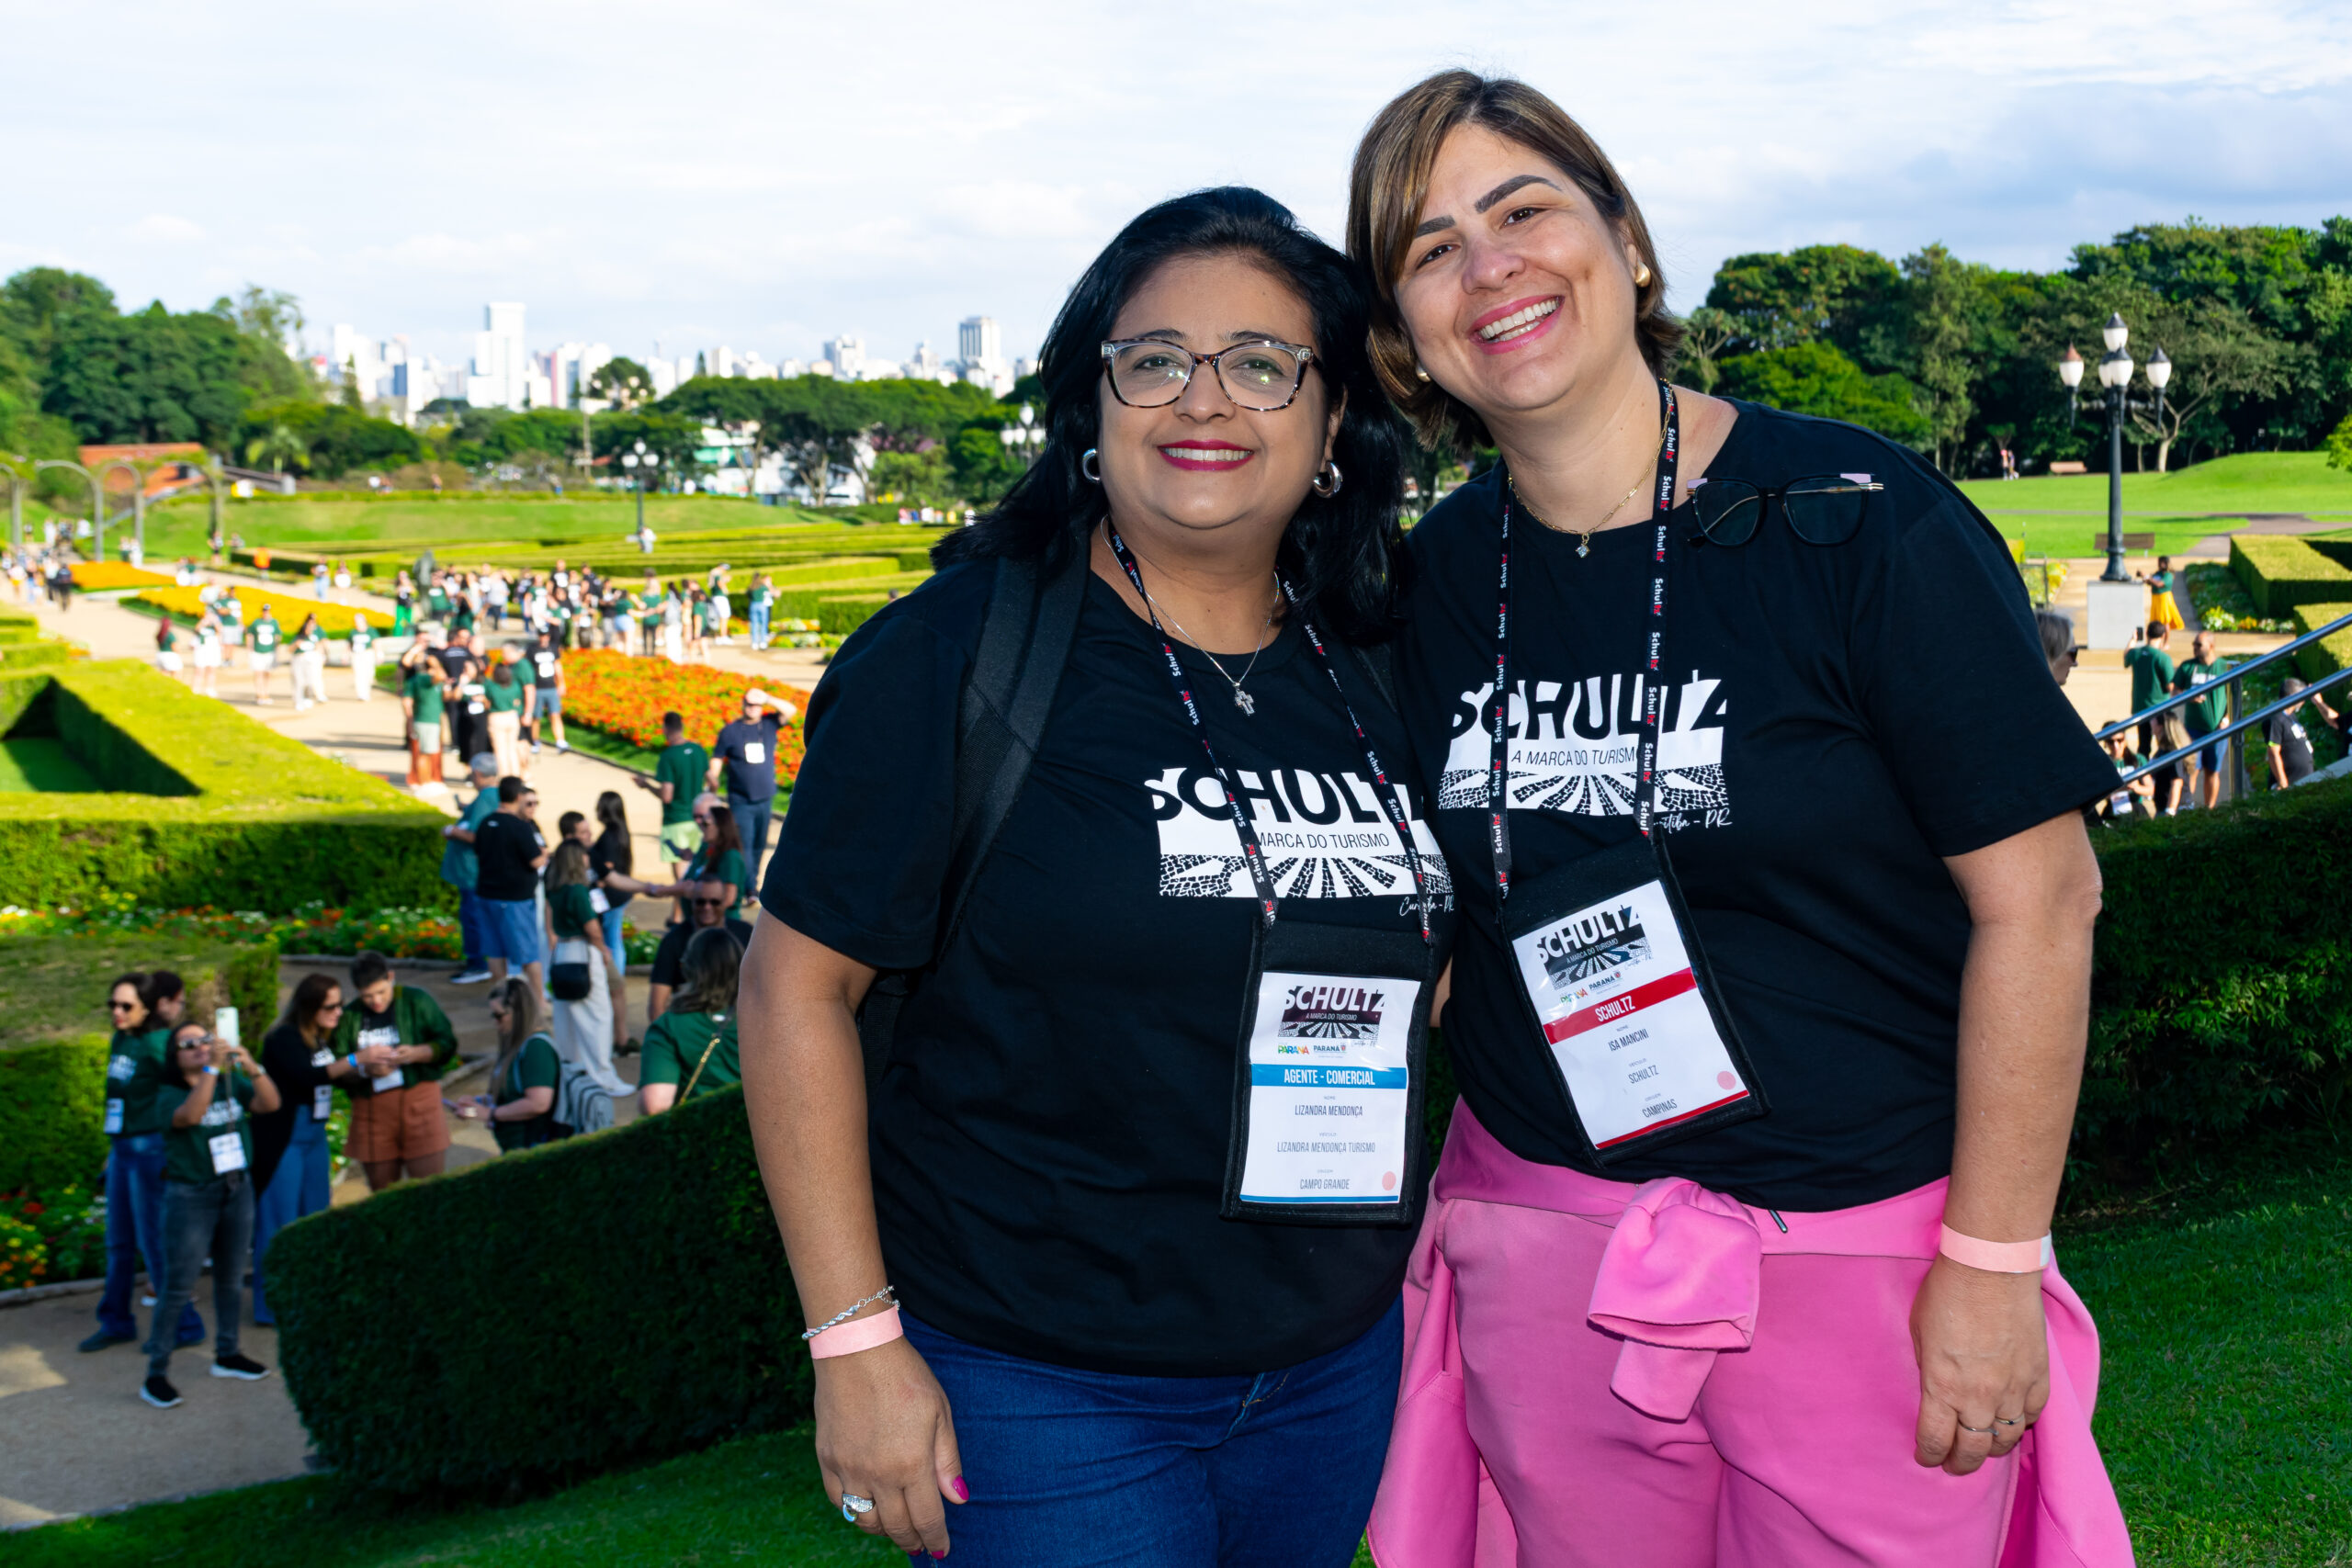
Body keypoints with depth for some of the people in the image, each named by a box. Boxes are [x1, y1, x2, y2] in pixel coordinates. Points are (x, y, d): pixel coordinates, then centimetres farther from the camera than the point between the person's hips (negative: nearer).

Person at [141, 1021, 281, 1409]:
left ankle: (227, 1354, 28)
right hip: (191, 1195, -5)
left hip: (237, 1188, 5)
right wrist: (211, 1068, -34)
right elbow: (190, 1116, -30)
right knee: (178, 1286, -5)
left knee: (231, 1278, 14)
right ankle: (156, 1374, 0)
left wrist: (250, 1066, -25)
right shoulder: (169, 1094, -9)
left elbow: (270, 1103, -10)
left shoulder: (231, 1082, 4)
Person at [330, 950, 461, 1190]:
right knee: (382, 1196, 9)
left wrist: (416, 1054, -16)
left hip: (419, 1098, -2)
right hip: (371, 1107, 2)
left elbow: (447, 1043, 2)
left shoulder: (417, 1001, 3)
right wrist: (365, 1068, -18)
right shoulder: (349, 1017, 6)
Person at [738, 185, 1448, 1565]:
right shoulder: (958, 653, -11)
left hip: (1338, 1369, 6)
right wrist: (854, 1343, -14)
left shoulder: (1377, 683, 5)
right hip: (1039, 1389, -5)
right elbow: (799, 985, -11)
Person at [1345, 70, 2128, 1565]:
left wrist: (1992, 1267, -12)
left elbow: (2038, 893, -12)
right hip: (1546, 1248, 4)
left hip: (1862, 1246, -4)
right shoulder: (1445, 572, 2)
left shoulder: (1856, 520, -12)